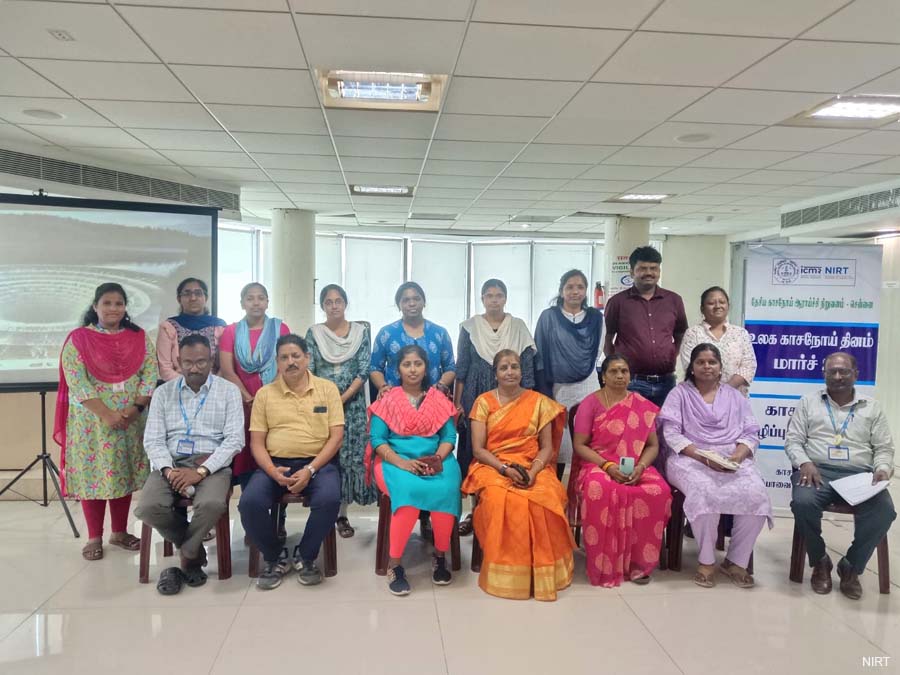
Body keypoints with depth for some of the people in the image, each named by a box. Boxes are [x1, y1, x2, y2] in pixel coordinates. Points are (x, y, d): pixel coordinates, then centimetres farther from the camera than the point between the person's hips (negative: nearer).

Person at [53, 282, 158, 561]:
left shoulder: (139, 338, 5)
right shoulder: (78, 339, -3)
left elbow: (150, 374, -1)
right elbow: (76, 382, -12)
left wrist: (136, 407, -14)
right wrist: (107, 414, -19)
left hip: (131, 420, 2)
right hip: (92, 420, -2)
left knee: (125, 473, 9)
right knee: (93, 473, 3)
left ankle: (120, 532, 23)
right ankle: (94, 537, 15)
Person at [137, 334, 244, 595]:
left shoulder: (228, 391, 4)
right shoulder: (163, 392, 12)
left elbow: (234, 440, -5)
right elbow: (153, 440, 5)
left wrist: (201, 471, -17)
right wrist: (168, 470, -14)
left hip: (211, 464, -2)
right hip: (170, 463, 3)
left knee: (211, 504, -34)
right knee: (148, 508, -26)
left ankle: (187, 558, -3)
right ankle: (195, 550, 2)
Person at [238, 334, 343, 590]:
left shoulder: (327, 388, 4)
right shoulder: (265, 394, 8)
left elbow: (336, 436, -1)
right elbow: (257, 442, 5)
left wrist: (310, 470, -14)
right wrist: (272, 471, -15)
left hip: (317, 462, -1)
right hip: (275, 464, 2)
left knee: (329, 499, -32)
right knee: (249, 502, -26)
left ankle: (306, 557, -3)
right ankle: (274, 559, 1)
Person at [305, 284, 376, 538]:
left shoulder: (361, 332, 3)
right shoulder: (313, 333, 5)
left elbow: (364, 371, -4)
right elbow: (307, 369, -1)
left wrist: (342, 398, -12)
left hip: (351, 404, 0)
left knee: (348, 456, 0)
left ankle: (342, 513, 9)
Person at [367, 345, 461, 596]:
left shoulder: (439, 400, 12)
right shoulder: (387, 399, 5)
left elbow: (449, 436, 7)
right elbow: (377, 439, -2)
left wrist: (438, 458, -14)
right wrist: (401, 462, -17)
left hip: (435, 461, 2)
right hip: (395, 461, -2)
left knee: (445, 489, -31)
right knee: (410, 489, -36)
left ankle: (440, 554, -7)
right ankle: (394, 562, -22)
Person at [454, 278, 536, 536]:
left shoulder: (518, 327, 5)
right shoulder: (470, 327, 4)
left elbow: (527, 367, 5)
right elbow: (461, 367, 5)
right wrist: (457, 402, 0)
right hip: (476, 396, 0)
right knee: (474, 451, 1)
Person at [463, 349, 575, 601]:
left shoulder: (539, 402, 8)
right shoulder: (483, 402, 4)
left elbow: (547, 447, 5)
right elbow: (478, 449, -1)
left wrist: (533, 471, -14)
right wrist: (505, 469, -16)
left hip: (532, 467, 1)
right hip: (493, 467, -1)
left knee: (545, 500, -32)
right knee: (499, 499, -35)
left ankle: (541, 570, -12)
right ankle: (504, 571, -18)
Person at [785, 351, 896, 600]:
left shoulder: (872, 407, 16)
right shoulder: (809, 402, 13)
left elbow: (884, 448, 13)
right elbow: (793, 440, 7)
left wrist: (882, 469, -9)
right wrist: (804, 463, -13)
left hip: (860, 474, 1)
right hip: (818, 470, -1)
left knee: (884, 511, -30)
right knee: (803, 502, -34)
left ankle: (851, 566, -5)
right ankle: (819, 561, -6)